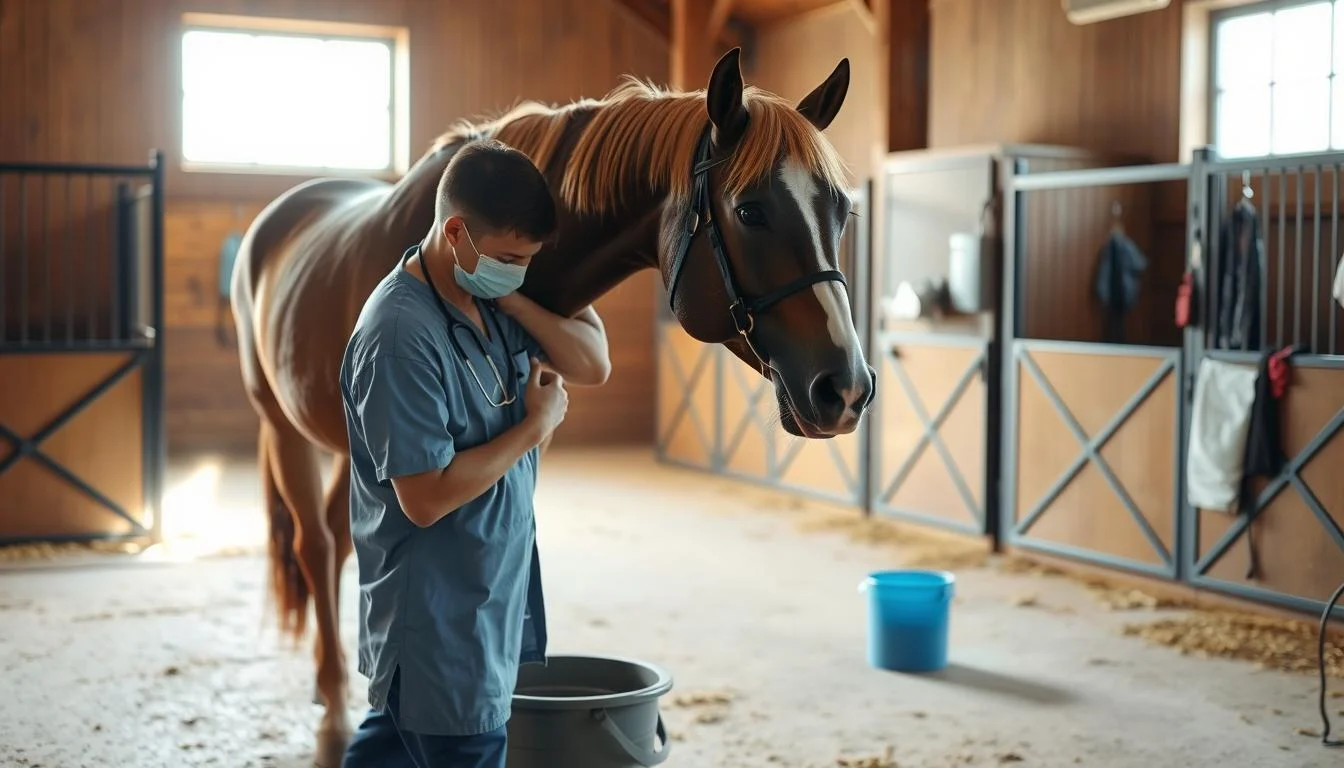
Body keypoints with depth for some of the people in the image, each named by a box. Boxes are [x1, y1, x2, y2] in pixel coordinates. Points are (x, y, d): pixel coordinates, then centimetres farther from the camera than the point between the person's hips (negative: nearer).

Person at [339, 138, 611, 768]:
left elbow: (592, 365, 1)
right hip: (438, 623, -8)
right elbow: (425, 498, -26)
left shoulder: (493, 297, 1)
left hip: (493, 592, 8)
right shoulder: (401, 336, -25)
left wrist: (514, 296, -12)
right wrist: (538, 424, -17)